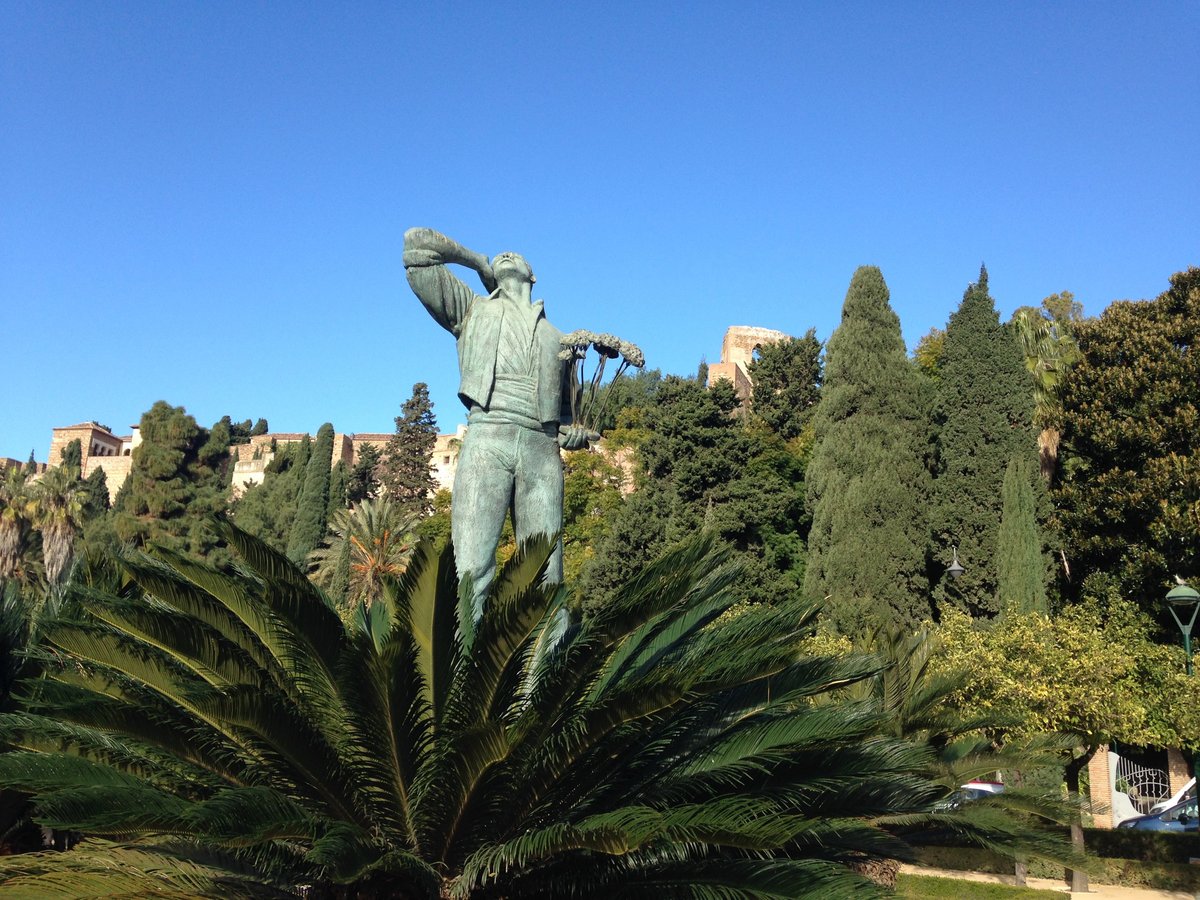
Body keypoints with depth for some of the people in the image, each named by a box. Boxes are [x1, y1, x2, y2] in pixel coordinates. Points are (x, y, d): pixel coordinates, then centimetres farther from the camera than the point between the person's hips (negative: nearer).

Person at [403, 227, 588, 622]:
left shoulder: (556, 337, 32)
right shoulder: (473, 309, 23)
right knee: (472, 567, -17)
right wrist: (478, 261, 27)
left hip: (543, 451, 4)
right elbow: (417, 243, 17)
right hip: (487, 441, -3)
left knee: (545, 574, -5)